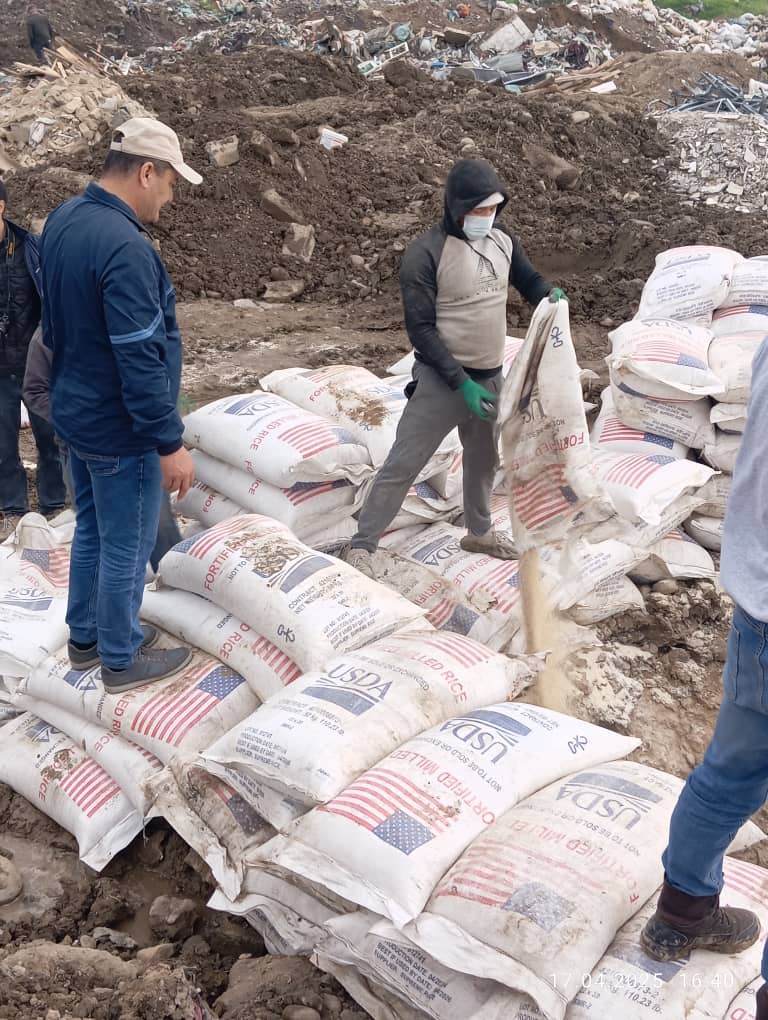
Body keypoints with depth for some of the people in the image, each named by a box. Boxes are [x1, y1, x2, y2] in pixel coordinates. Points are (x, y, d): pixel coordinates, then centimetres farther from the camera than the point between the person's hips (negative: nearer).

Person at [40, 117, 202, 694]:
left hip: (77, 411, 9)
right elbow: (141, 360, -28)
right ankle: (121, 661, 23)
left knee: (92, 532, 22)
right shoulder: (125, 247, -27)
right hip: (121, 431, -9)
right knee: (126, 548, 7)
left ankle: (85, 638, 38)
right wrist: (170, 443, -22)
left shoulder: (63, 221, 3)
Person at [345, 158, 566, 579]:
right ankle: (361, 546, 2)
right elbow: (420, 329, -19)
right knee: (402, 464, -6)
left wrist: (549, 294, -9)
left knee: (483, 459, 23)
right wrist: (461, 382, -23)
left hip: (491, 376, 7)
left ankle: (479, 532, 45)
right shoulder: (426, 254, -19)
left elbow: (528, 280, 17)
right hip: (441, 380, -7)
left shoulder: (503, 240, 0)